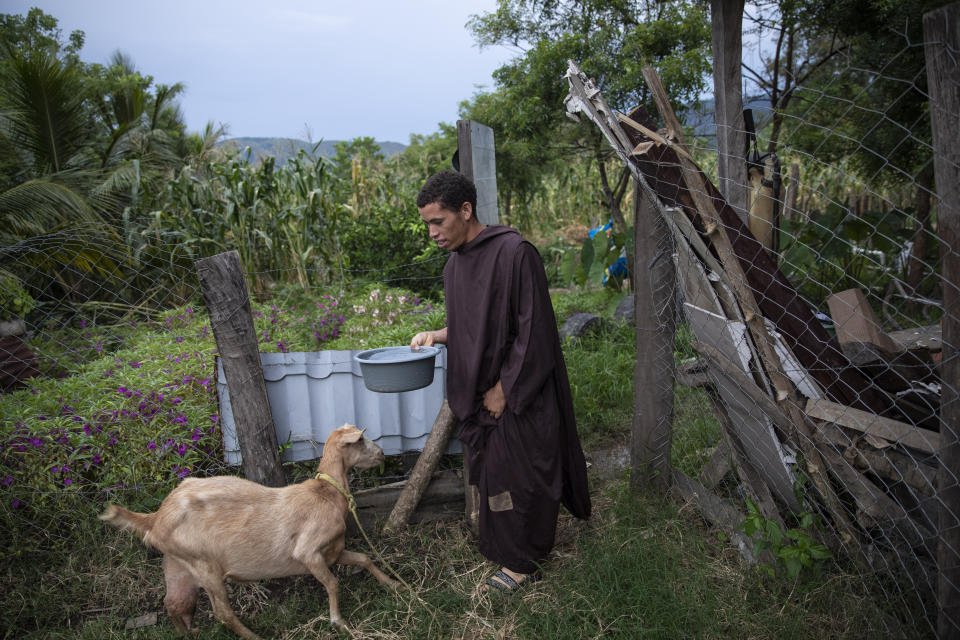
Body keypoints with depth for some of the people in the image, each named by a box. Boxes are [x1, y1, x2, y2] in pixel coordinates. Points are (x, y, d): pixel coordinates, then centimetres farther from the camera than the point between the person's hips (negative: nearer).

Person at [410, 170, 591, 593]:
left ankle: (523, 561, 27)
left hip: (519, 392, -7)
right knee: (490, 471, 18)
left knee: (520, 474, 7)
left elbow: (532, 331, -19)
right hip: (480, 392, 8)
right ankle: (501, 550, 38)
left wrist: (504, 389, -16)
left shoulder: (514, 253, -19)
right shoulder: (455, 264, 7)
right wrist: (436, 335, 1)